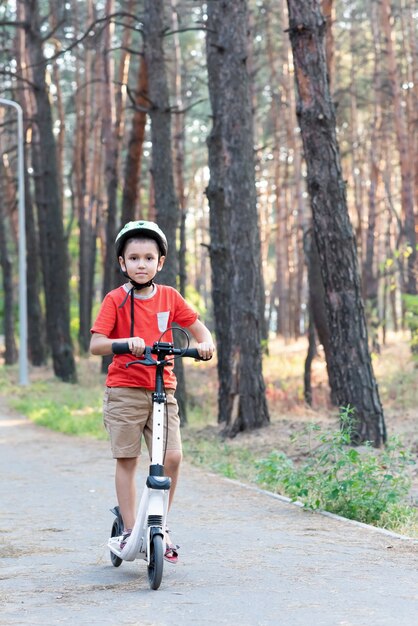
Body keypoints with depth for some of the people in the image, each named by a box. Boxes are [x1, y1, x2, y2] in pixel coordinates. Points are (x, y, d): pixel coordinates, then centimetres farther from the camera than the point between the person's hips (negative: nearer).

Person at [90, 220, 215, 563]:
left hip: (163, 390, 2)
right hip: (124, 390, -2)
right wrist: (125, 341, -30)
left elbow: (197, 326, 12)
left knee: (172, 457, -8)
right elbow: (95, 344, -12)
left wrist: (205, 342, -11)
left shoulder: (169, 296, 5)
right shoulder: (115, 300, -4)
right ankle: (129, 529, 10)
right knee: (127, 460, 0)